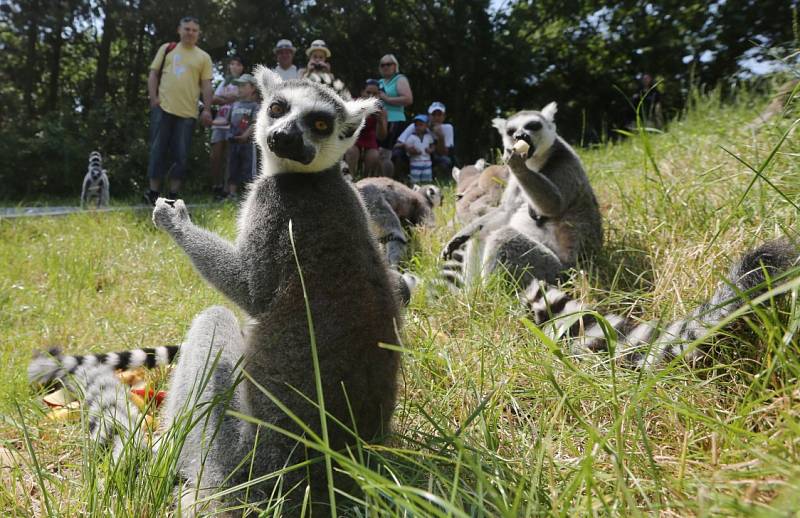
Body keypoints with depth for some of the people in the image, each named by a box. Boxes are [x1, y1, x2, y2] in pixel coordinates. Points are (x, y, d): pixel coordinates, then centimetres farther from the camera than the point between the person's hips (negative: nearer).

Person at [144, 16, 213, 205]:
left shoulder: (203, 57, 10)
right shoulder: (166, 49, 11)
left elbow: (206, 85, 6)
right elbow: (153, 74, 10)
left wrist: (207, 109, -5)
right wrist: (153, 97, -3)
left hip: (188, 112, 0)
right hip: (163, 108, 0)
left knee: (181, 154, 0)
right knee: (158, 150, 1)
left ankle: (173, 195, 8)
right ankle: (154, 192, 8)